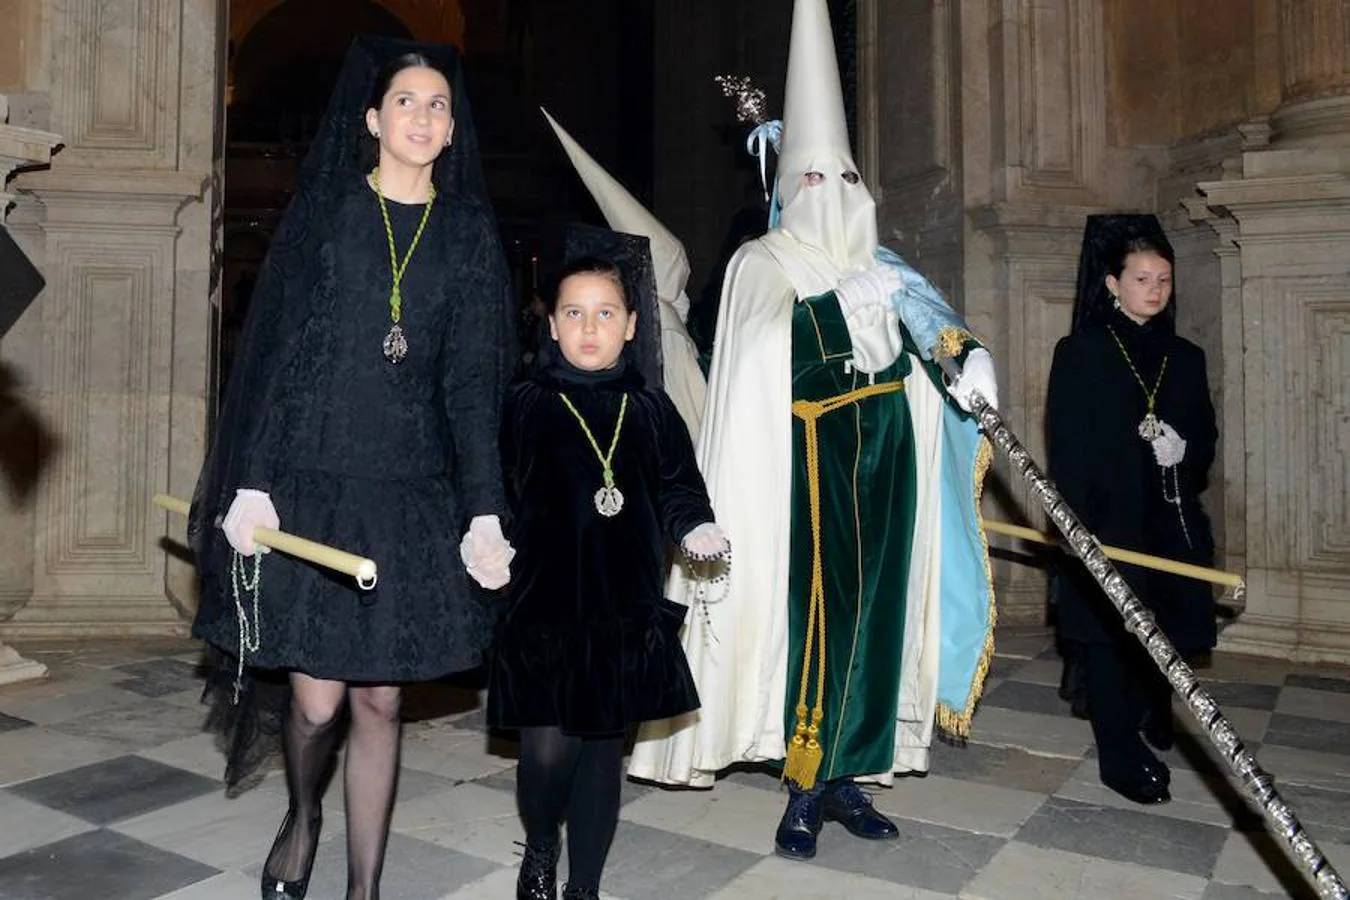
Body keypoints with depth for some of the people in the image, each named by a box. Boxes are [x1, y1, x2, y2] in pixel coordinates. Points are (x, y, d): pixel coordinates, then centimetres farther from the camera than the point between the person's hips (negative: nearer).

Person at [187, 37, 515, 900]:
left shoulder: (469, 234, 7)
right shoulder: (324, 213, 5)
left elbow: (474, 385, 2)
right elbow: (277, 354, 0)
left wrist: (485, 516, -6)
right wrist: (253, 486, -7)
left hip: (413, 496, 1)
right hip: (314, 483, -1)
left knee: (380, 700, 6)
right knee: (317, 695, 0)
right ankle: (303, 816, 34)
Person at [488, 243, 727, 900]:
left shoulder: (650, 409, 5)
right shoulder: (527, 406, 1)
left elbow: (677, 487, 5)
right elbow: (500, 498, 3)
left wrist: (694, 529, -12)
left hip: (625, 607, 2)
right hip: (543, 603, -1)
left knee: (603, 748, 10)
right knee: (549, 747, -3)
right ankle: (539, 847, 31)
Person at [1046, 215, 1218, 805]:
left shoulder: (1185, 358, 13)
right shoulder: (1080, 353, -2)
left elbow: (1207, 439, 16)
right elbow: (1064, 447, -7)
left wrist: (1184, 453, -8)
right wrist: (1081, 526, -13)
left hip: (1171, 524, 5)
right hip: (1106, 523, -4)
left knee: (1161, 633, 10)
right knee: (1111, 639, -2)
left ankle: (1151, 723, 36)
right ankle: (1122, 757, 11)